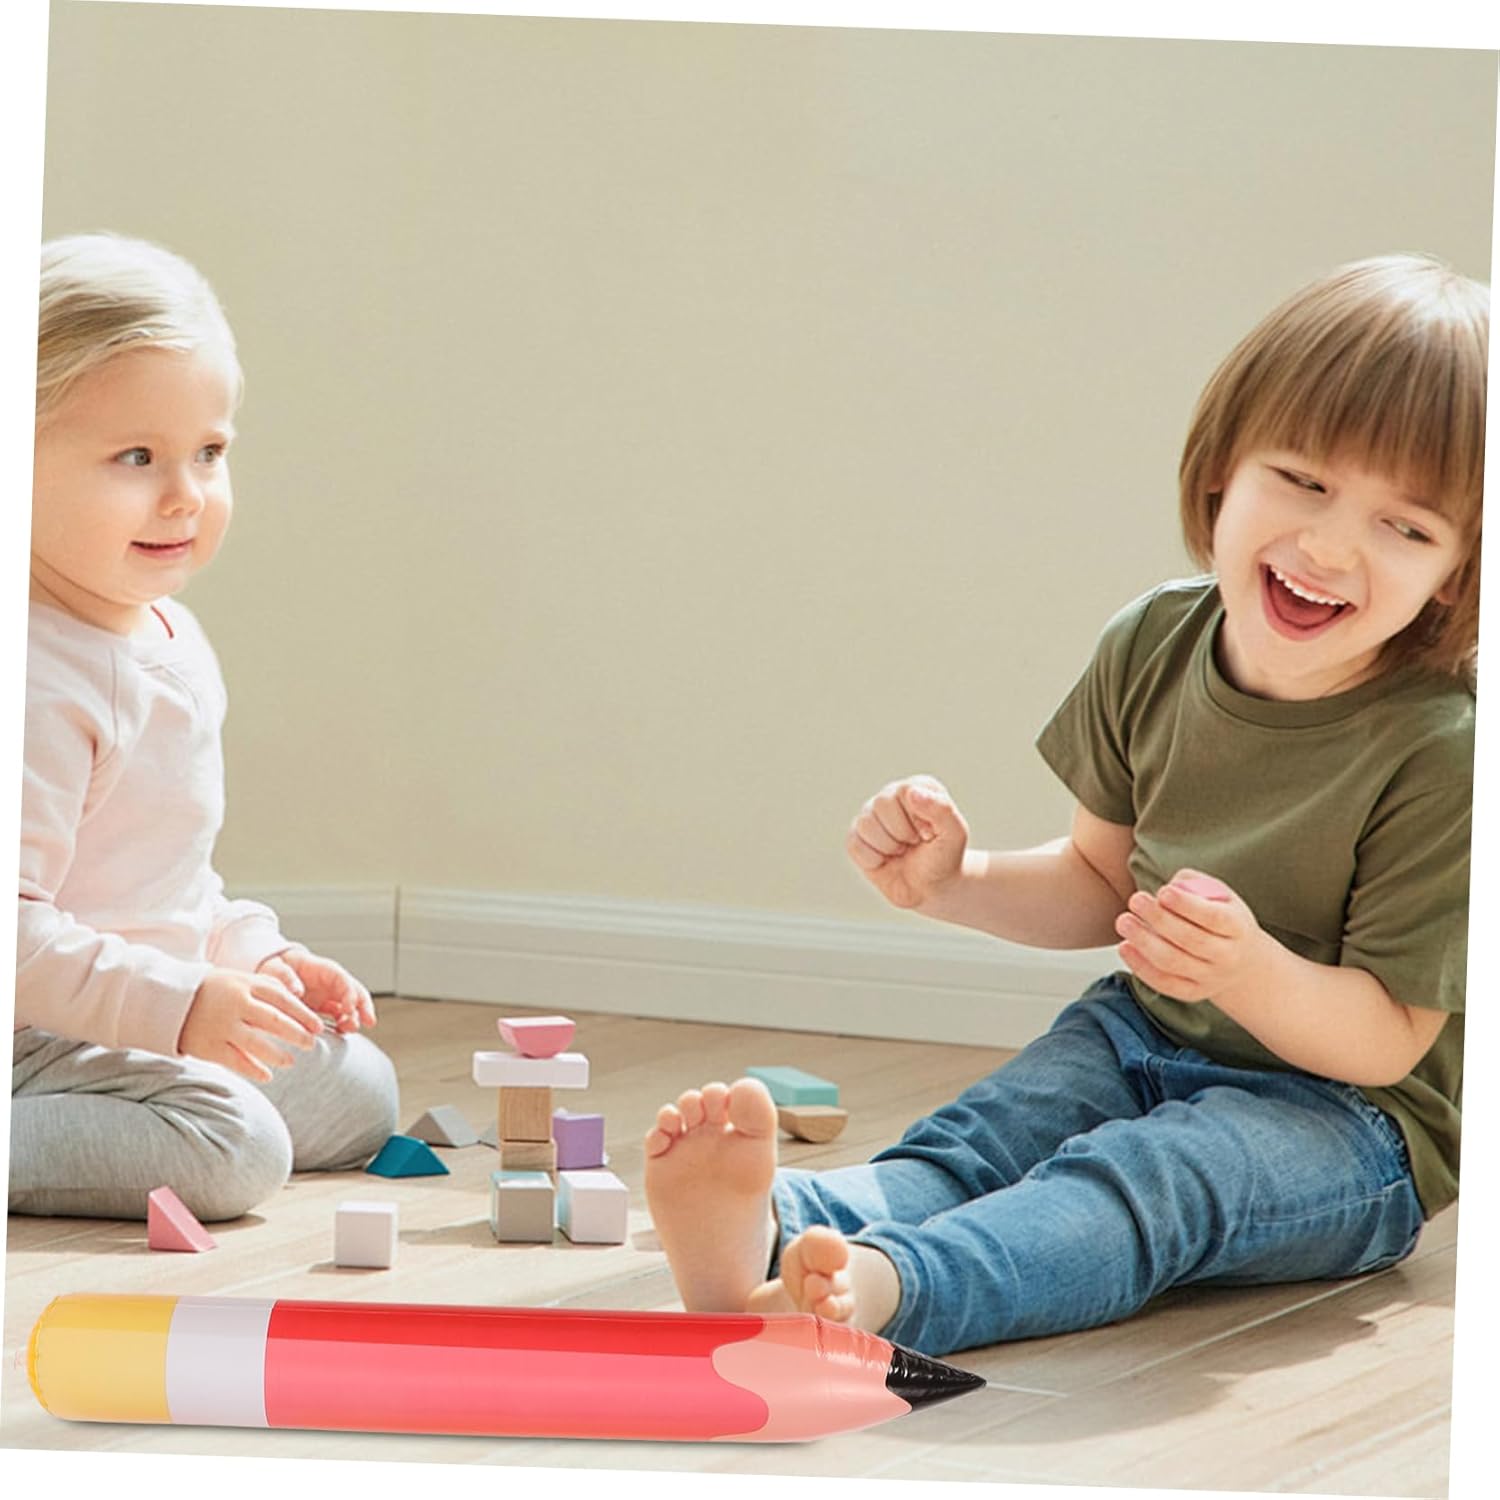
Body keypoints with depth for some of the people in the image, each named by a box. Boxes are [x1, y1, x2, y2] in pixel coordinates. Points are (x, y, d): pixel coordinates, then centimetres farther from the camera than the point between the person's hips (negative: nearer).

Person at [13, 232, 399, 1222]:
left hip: (141, 1021, 10)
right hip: (28, 1035, -10)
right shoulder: (40, 677, -24)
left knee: (357, 1088, 15)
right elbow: (8, 927, -29)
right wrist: (178, 1004, -30)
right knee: (232, 1147, -27)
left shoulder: (172, 639, 9)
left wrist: (259, 959, 12)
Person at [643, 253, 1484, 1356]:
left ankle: (876, 1288, -61)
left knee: (1152, 1176, -34)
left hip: (1343, 1111, -7)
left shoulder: (1439, 752, -22)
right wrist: (956, 881, -3)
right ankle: (770, 1234, -51)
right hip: (1145, 1037, 7)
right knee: (980, 1140, -21)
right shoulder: (1154, 651, -3)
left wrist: (1255, 974, -38)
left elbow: (1388, 1037, -19)